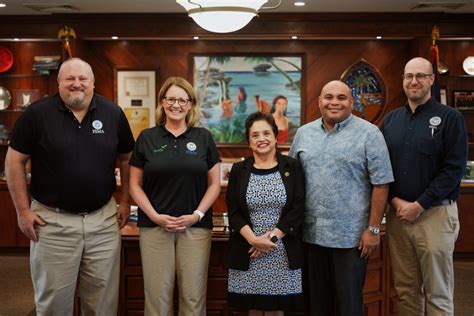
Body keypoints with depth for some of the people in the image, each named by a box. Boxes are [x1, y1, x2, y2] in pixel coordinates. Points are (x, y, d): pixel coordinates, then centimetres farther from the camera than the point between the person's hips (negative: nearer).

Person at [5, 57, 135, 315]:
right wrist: (23, 210, -5)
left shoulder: (113, 113, 1)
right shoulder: (37, 113, -6)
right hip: (52, 221, -2)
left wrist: (125, 201, 8)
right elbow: (14, 161, -2)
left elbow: (126, 158, 12)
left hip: (103, 219, 2)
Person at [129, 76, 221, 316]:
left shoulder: (203, 137, 5)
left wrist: (198, 214, -8)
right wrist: (154, 215, -9)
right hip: (154, 227, 0)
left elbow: (214, 184, 5)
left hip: (196, 227, 0)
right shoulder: (147, 138, 4)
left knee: (193, 295, 4)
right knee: (157, 294, 4)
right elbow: (135, 185, 4)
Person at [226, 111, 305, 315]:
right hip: (247, 252, 1)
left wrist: (272, 236, -12)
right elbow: (233, 211, 2)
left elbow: (298, 208, -3)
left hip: (283, 252, -1)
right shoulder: (239, 170, 6)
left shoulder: (292, 167, 3)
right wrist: (253, 239, -12)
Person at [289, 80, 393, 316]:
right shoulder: (303, 133, 8)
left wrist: (373, 229, -10)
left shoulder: (369, 134, -5)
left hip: (351, 236, -4)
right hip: (310, 234, 4)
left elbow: (380, 184, -7)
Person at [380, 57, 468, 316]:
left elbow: (454, 168, -10)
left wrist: (419, 205, -14)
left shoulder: (450, 118, -4)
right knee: (405, 289, 13)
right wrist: (394, 200, -5)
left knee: (437, 293, 6)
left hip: (435, 213, -4)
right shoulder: (391, 119, 10)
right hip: (397, 214, 4)